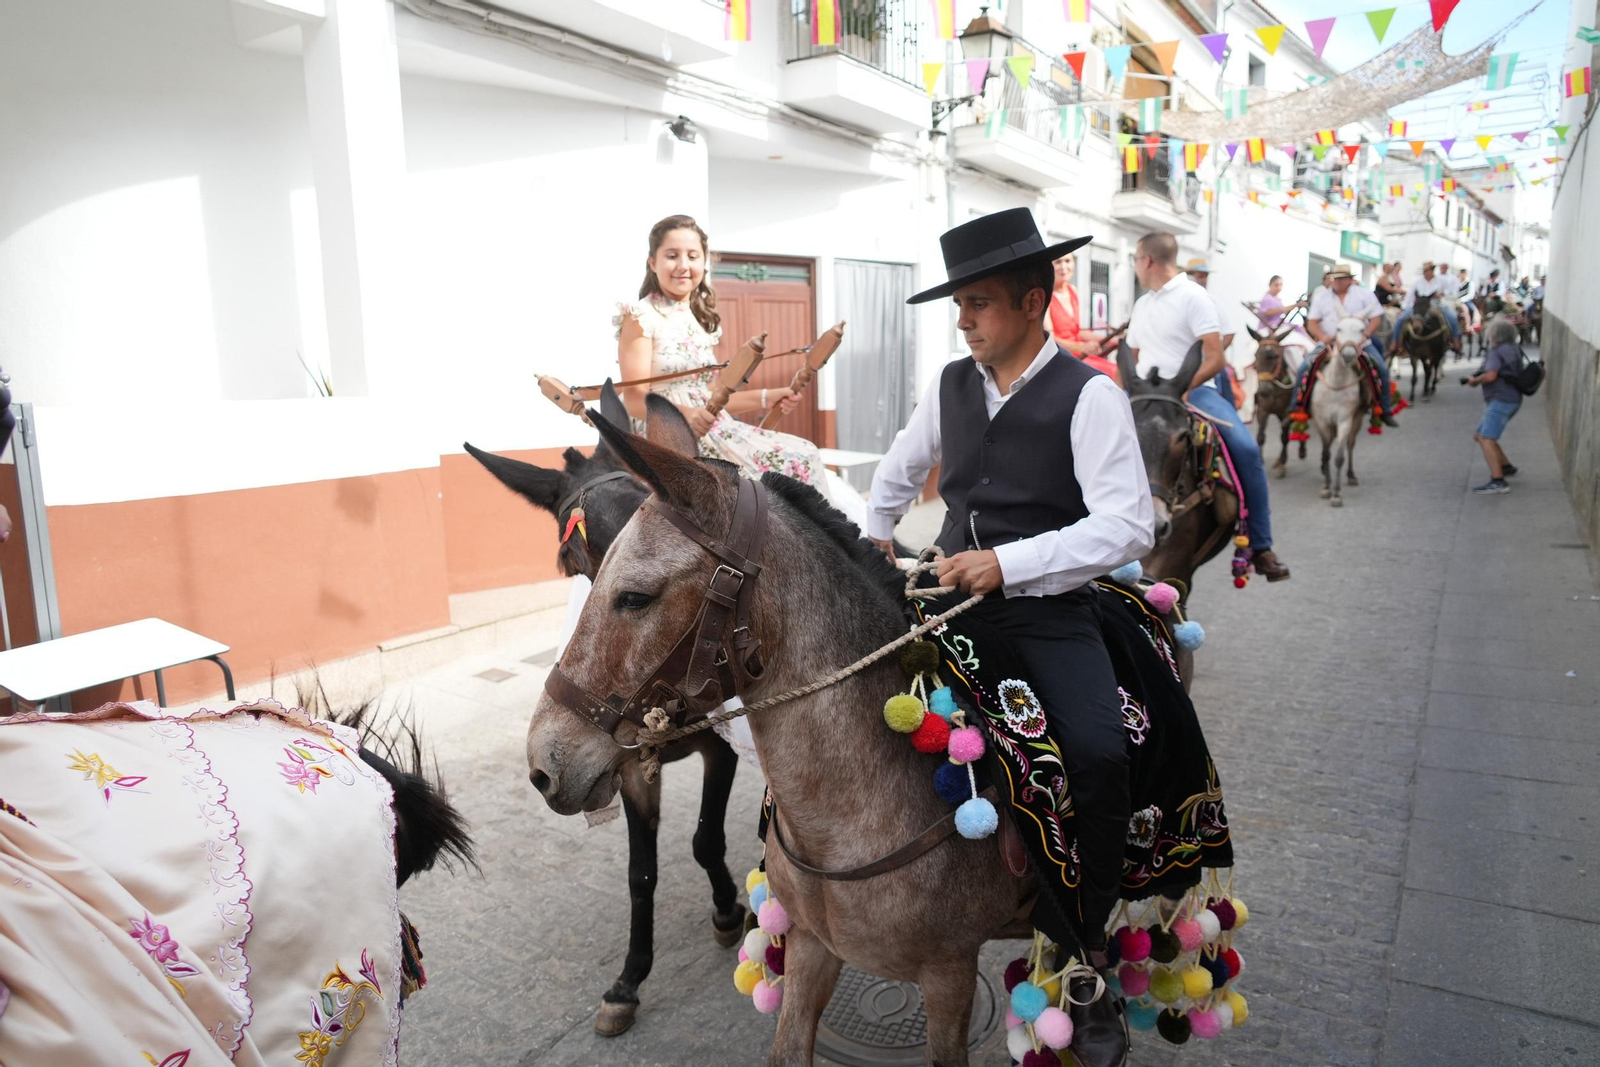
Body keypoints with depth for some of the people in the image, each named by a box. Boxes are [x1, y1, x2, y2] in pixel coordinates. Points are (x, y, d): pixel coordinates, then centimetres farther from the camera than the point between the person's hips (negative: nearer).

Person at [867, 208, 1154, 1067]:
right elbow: (898, 472, 26)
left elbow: (1128, 526, -17)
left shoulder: (1088, 397, -8)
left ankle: (1086, 952, 0)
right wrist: (872, 537, 9)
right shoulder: (950, 385, 9)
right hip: (949, 599, 5)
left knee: (1098, 756, -25)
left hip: (1047, 610, -5)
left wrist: (1006, 563, -24)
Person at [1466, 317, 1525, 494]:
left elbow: (1491, 375, -25)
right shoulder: (1514, 349, 19)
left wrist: (1475, 380, -6)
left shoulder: (1497, 352, -12)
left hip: (1501, 400, -10)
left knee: (1486, 439, -19)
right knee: (1479, 435, 21)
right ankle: (1506, 466, 28)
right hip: (1510, 399, 10)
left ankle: (1498, 481, -28)